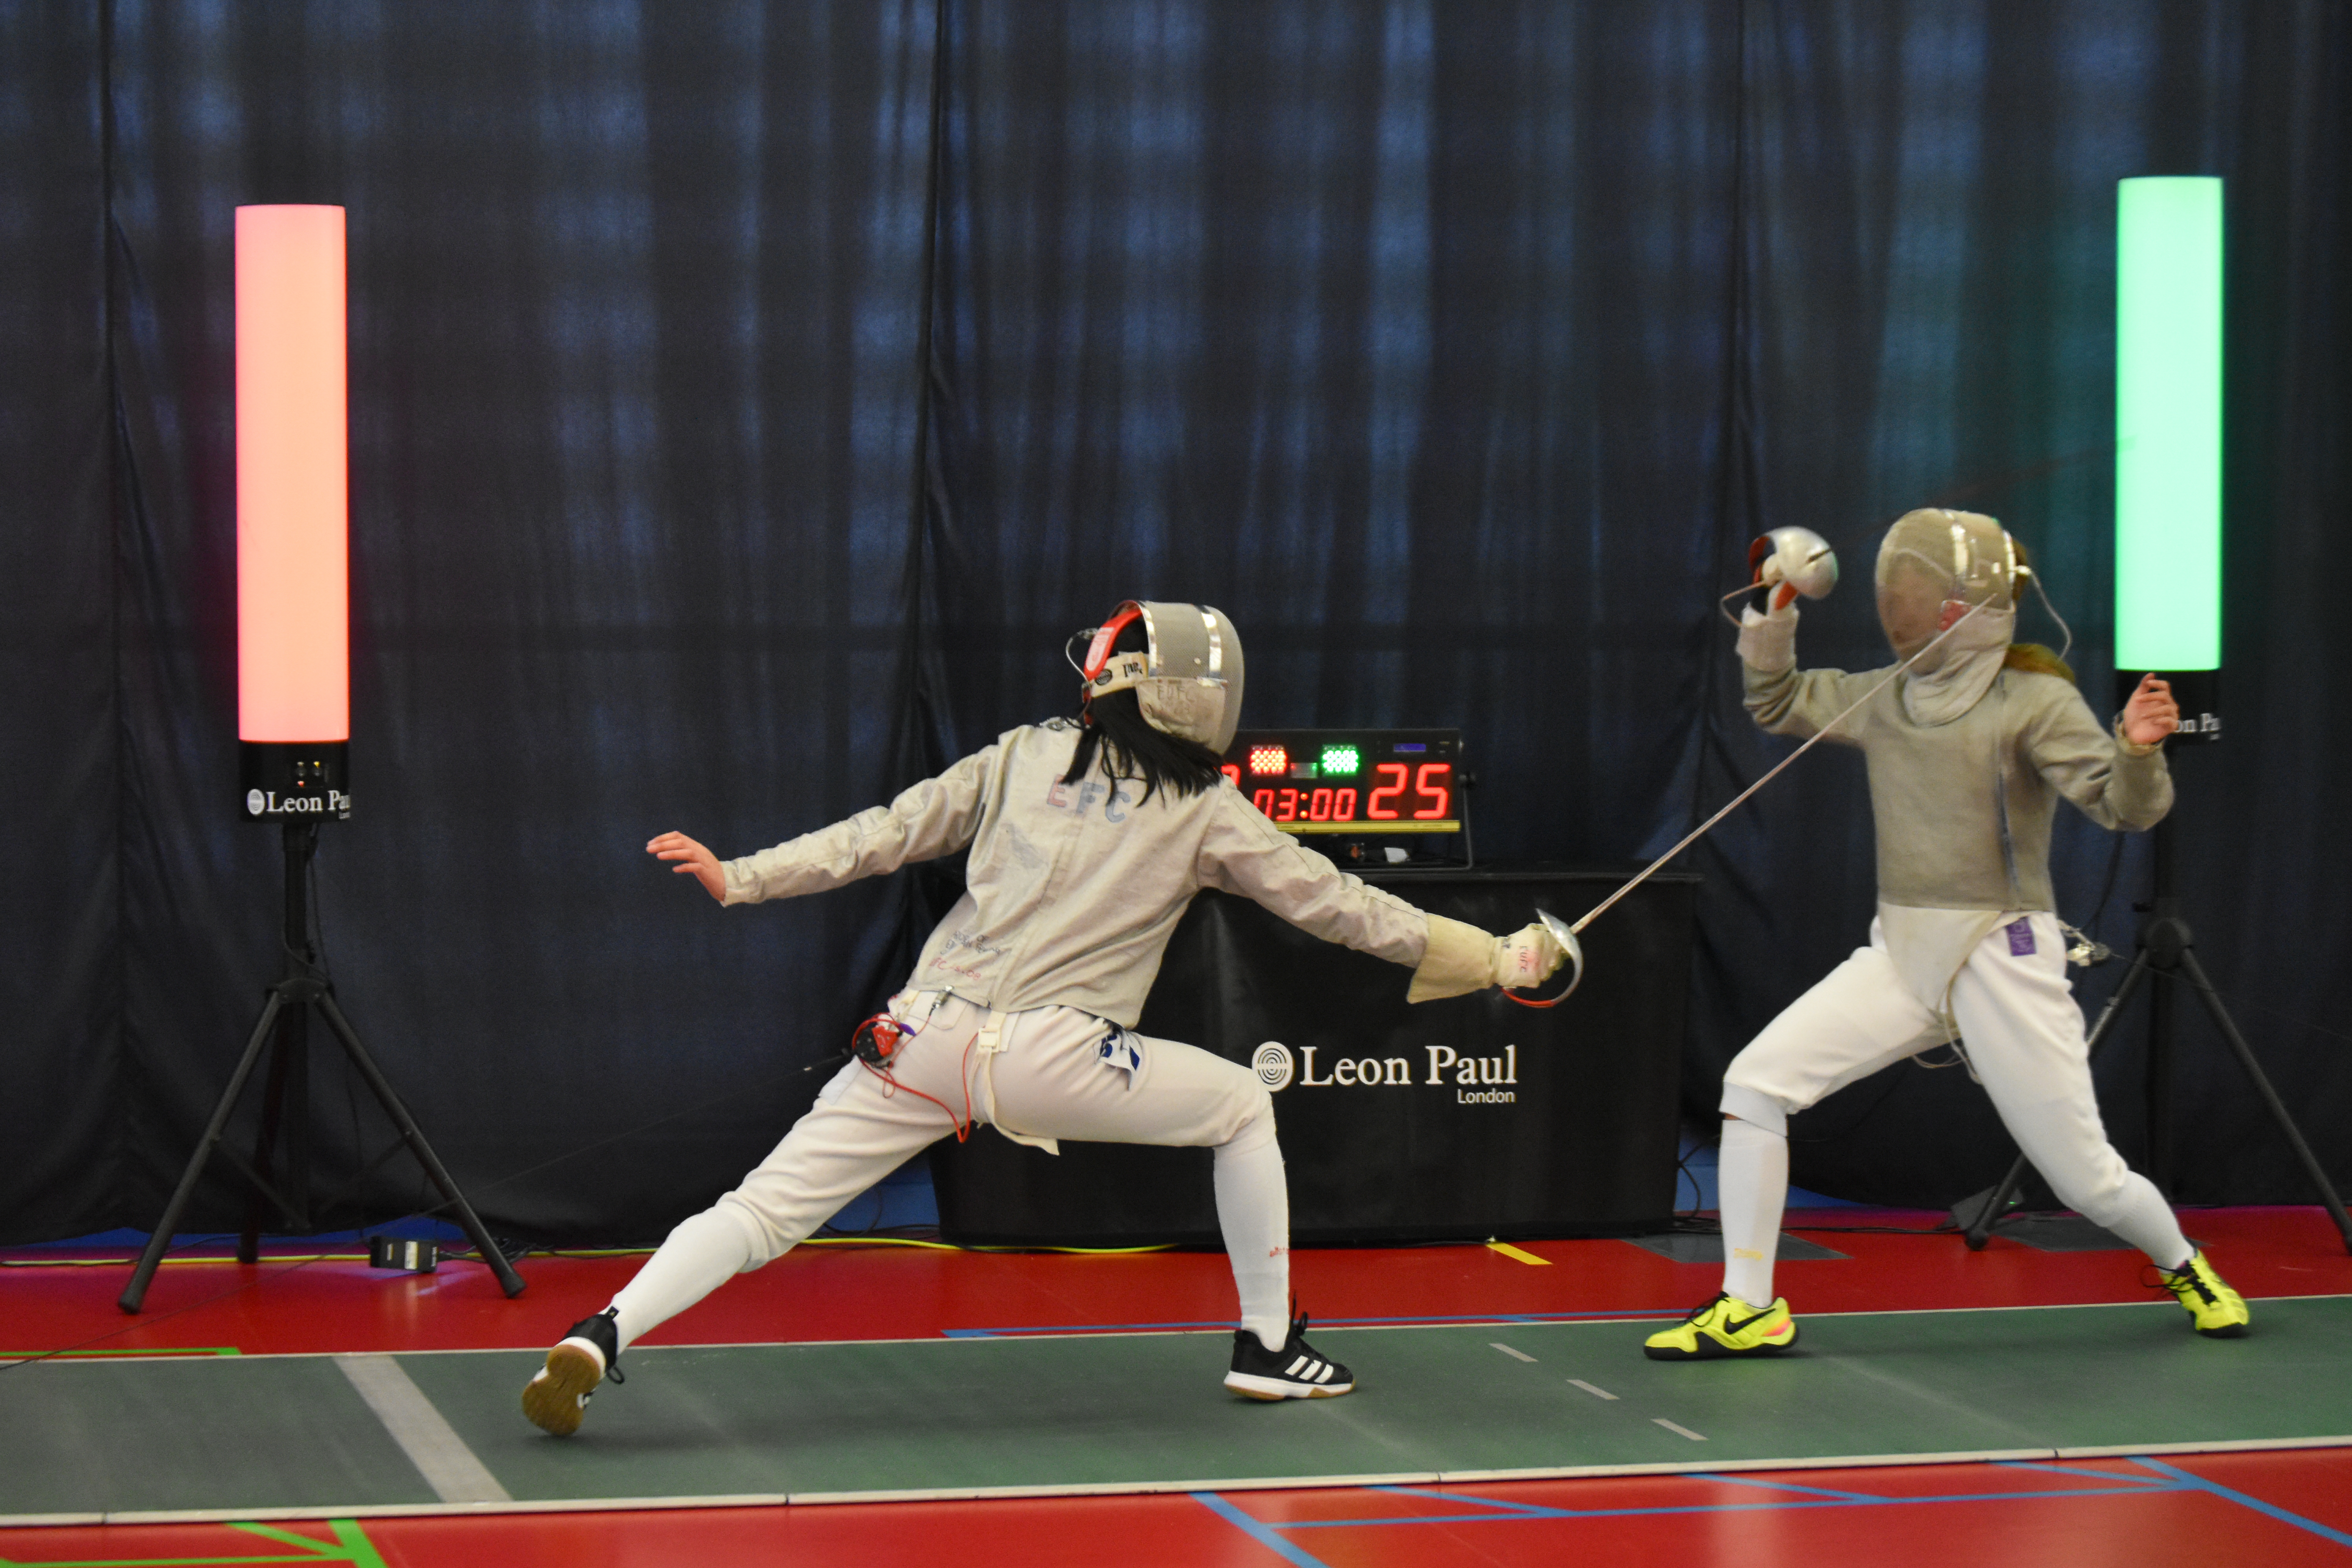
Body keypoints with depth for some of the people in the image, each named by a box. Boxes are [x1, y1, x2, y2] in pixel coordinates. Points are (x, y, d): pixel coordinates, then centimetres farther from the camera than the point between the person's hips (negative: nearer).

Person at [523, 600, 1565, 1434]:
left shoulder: (1025, 757, 14)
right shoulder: (1205, 813, 8)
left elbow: (887, 835, 11)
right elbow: (1335, 906, 11)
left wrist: (739, 879, 15)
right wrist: (1495, 960, 19)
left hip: (927, 1042, 3)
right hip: (1049, 1060, -2)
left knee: (761, 1215, 1)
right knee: (1242, 1105, 22)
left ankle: (595, 1344, -21)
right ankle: (1268, 1345, 25)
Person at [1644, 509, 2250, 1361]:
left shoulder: (2036, 700, -11)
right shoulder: (1886, 697, 6)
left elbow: (2127, 806, -18)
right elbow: (1779, 703, 20)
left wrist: (2139, 746, -40)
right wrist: (1774, 615, 2)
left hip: (2002, 961, -5)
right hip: (1902, 955, 5)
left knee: (2086, 1178, 0)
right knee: (1754, 1083, -12)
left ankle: (2184, 1267, 33)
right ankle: (1749, 1308, -6)